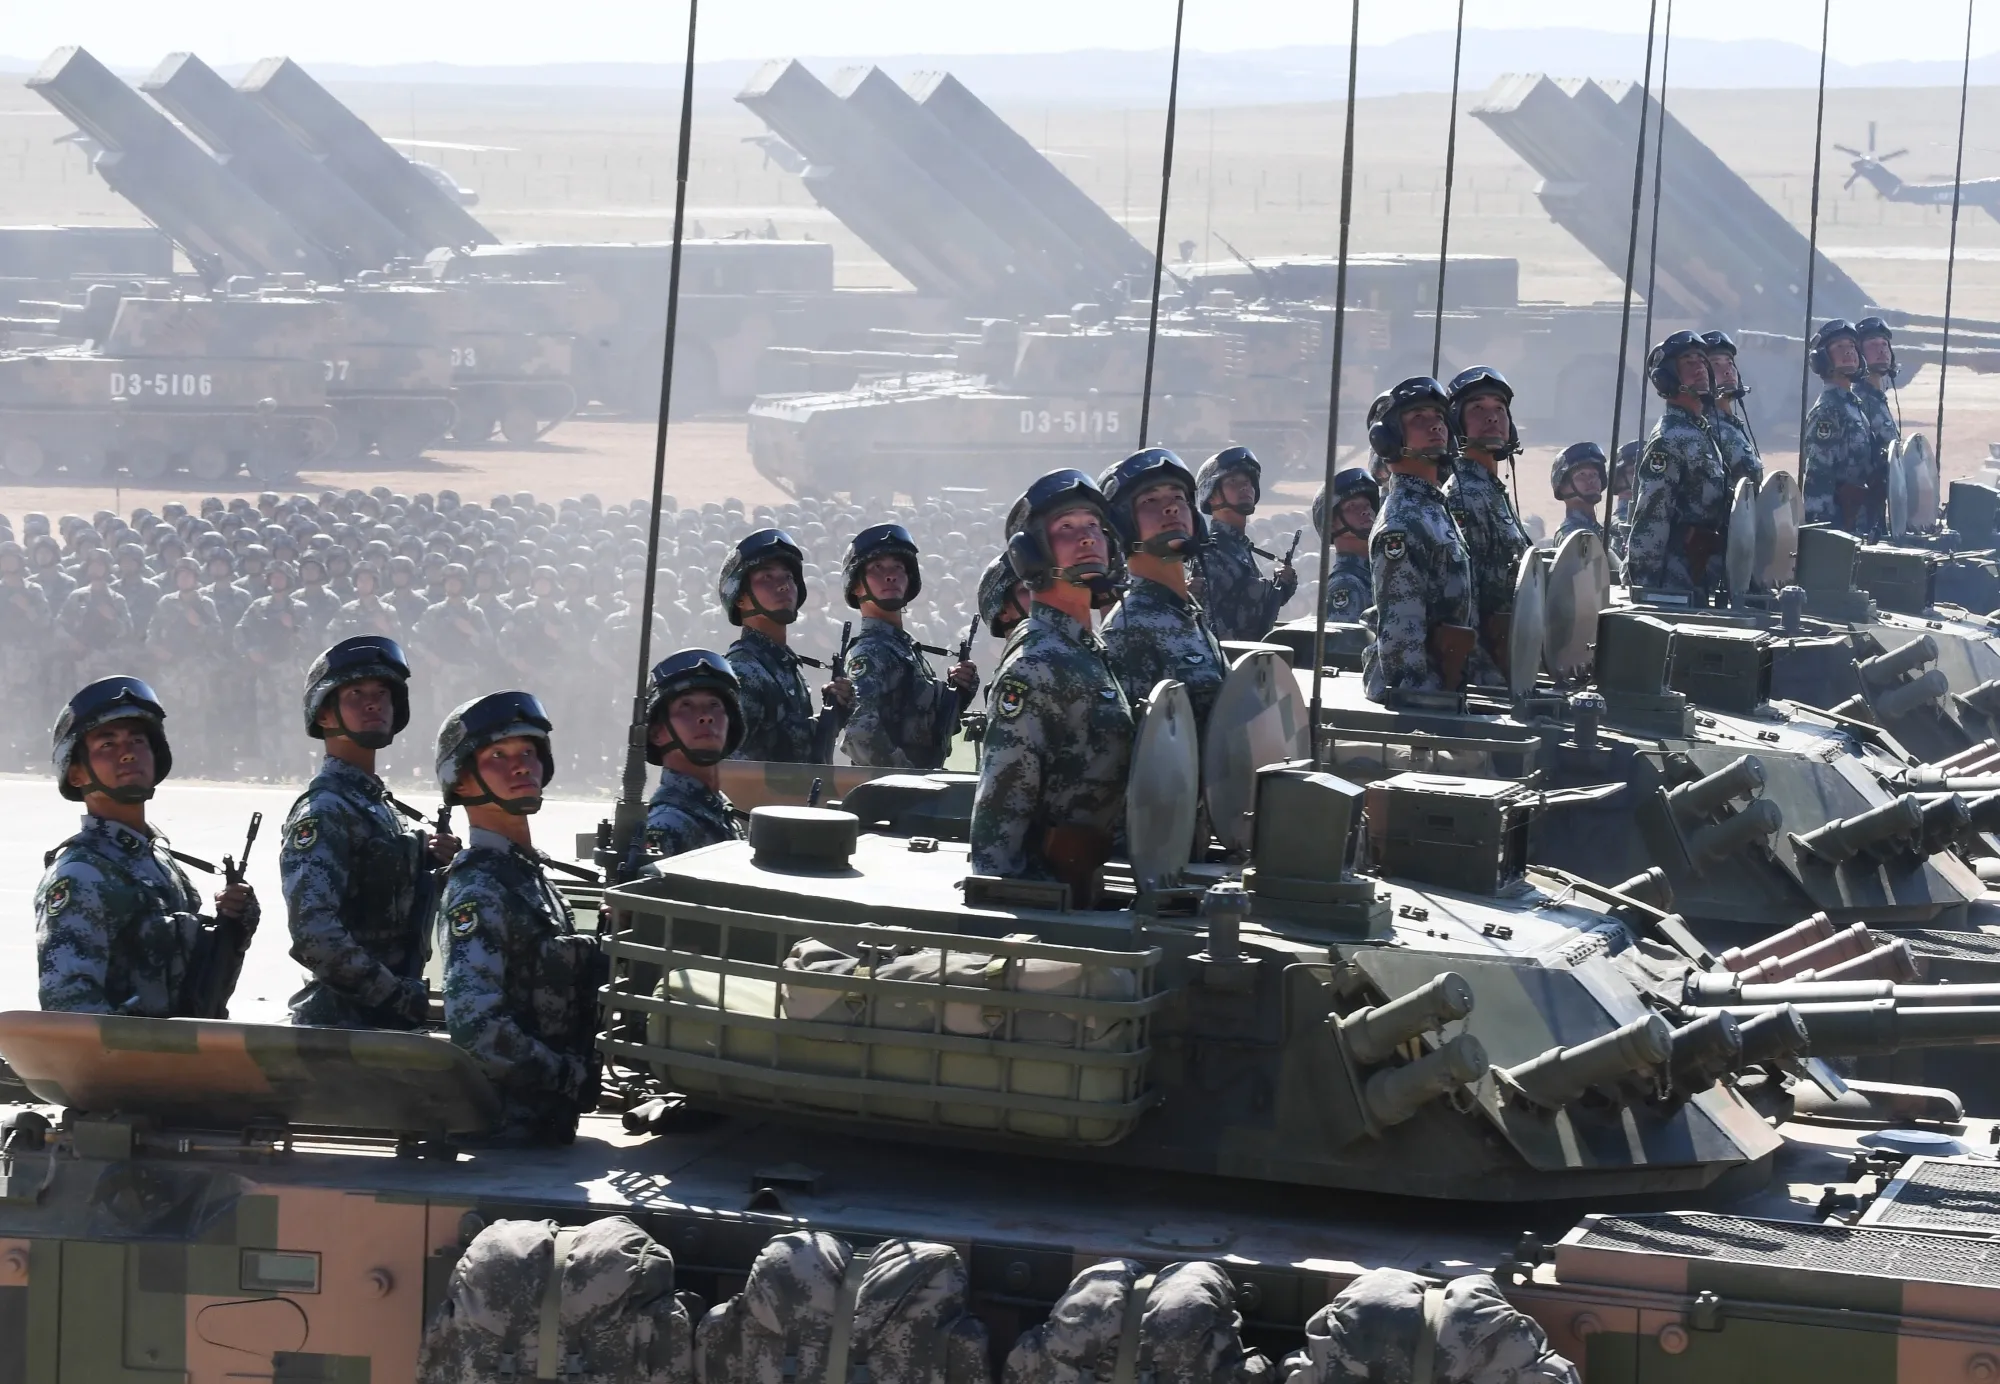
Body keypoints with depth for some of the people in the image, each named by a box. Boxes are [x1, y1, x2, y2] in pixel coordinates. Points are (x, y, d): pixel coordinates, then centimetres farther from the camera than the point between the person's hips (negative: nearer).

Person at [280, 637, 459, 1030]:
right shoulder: (323, 812, -11)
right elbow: (314, 935, -23)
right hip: (344, 1023, -9)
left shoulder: (380, 806, 19)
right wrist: (401, 996, -20)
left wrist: (429, 859, 9)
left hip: (389, 1024, 9)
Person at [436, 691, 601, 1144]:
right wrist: (572, 1078, -18)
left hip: (550, 1119, 9)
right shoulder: (479, 890, -15)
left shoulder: (530, 875, 15)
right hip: (510, 1121, -9)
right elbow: (474, 1022, -25)